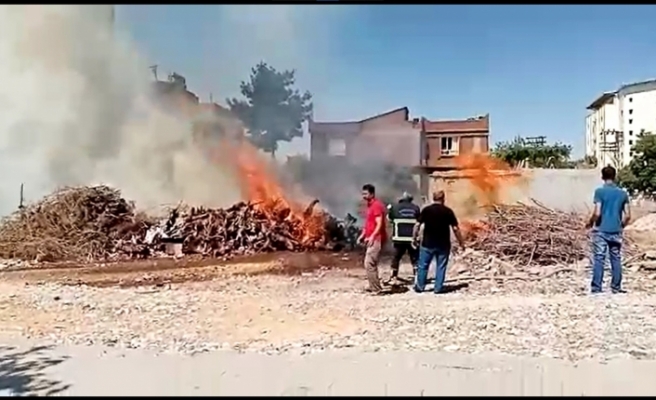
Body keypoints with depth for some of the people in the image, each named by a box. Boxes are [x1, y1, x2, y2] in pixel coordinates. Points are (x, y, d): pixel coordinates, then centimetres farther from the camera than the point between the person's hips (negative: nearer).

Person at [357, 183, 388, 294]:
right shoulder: (370, 206, 16)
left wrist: (372, 237, -32)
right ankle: (373, 286, 22)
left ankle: (376, 289, -8)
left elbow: (379, 224, -22)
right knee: (371, 264, 14)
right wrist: (363, 235, 15)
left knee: (369, 264, -12)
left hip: (376, 239, -10)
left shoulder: (377, 205, -15)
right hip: (371, 239, 11)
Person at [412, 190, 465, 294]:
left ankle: (419, 287, 15)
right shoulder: (448, 211, -4)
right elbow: (455, 228, -4)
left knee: (423, 265, 10)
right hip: (443, 244, 0)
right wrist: (461, 242, 5)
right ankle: (438, 288, 10)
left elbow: (417, 225, -5)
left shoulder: (426, 210, -2)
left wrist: (414, 238, 7)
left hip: (428, 243, 0)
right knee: (441, 267, 9)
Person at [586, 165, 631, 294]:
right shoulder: (623, 193, 4)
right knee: (616, 259, 10)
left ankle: (596, 289, -1)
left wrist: (590, 223, 2)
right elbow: (627, 216, 3)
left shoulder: (600, 191, -8)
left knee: (599, 259, -1)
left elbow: (597, 213, -15)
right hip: (616, 232, 4)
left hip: (601, 231, -4)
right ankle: (616, 288, 15)